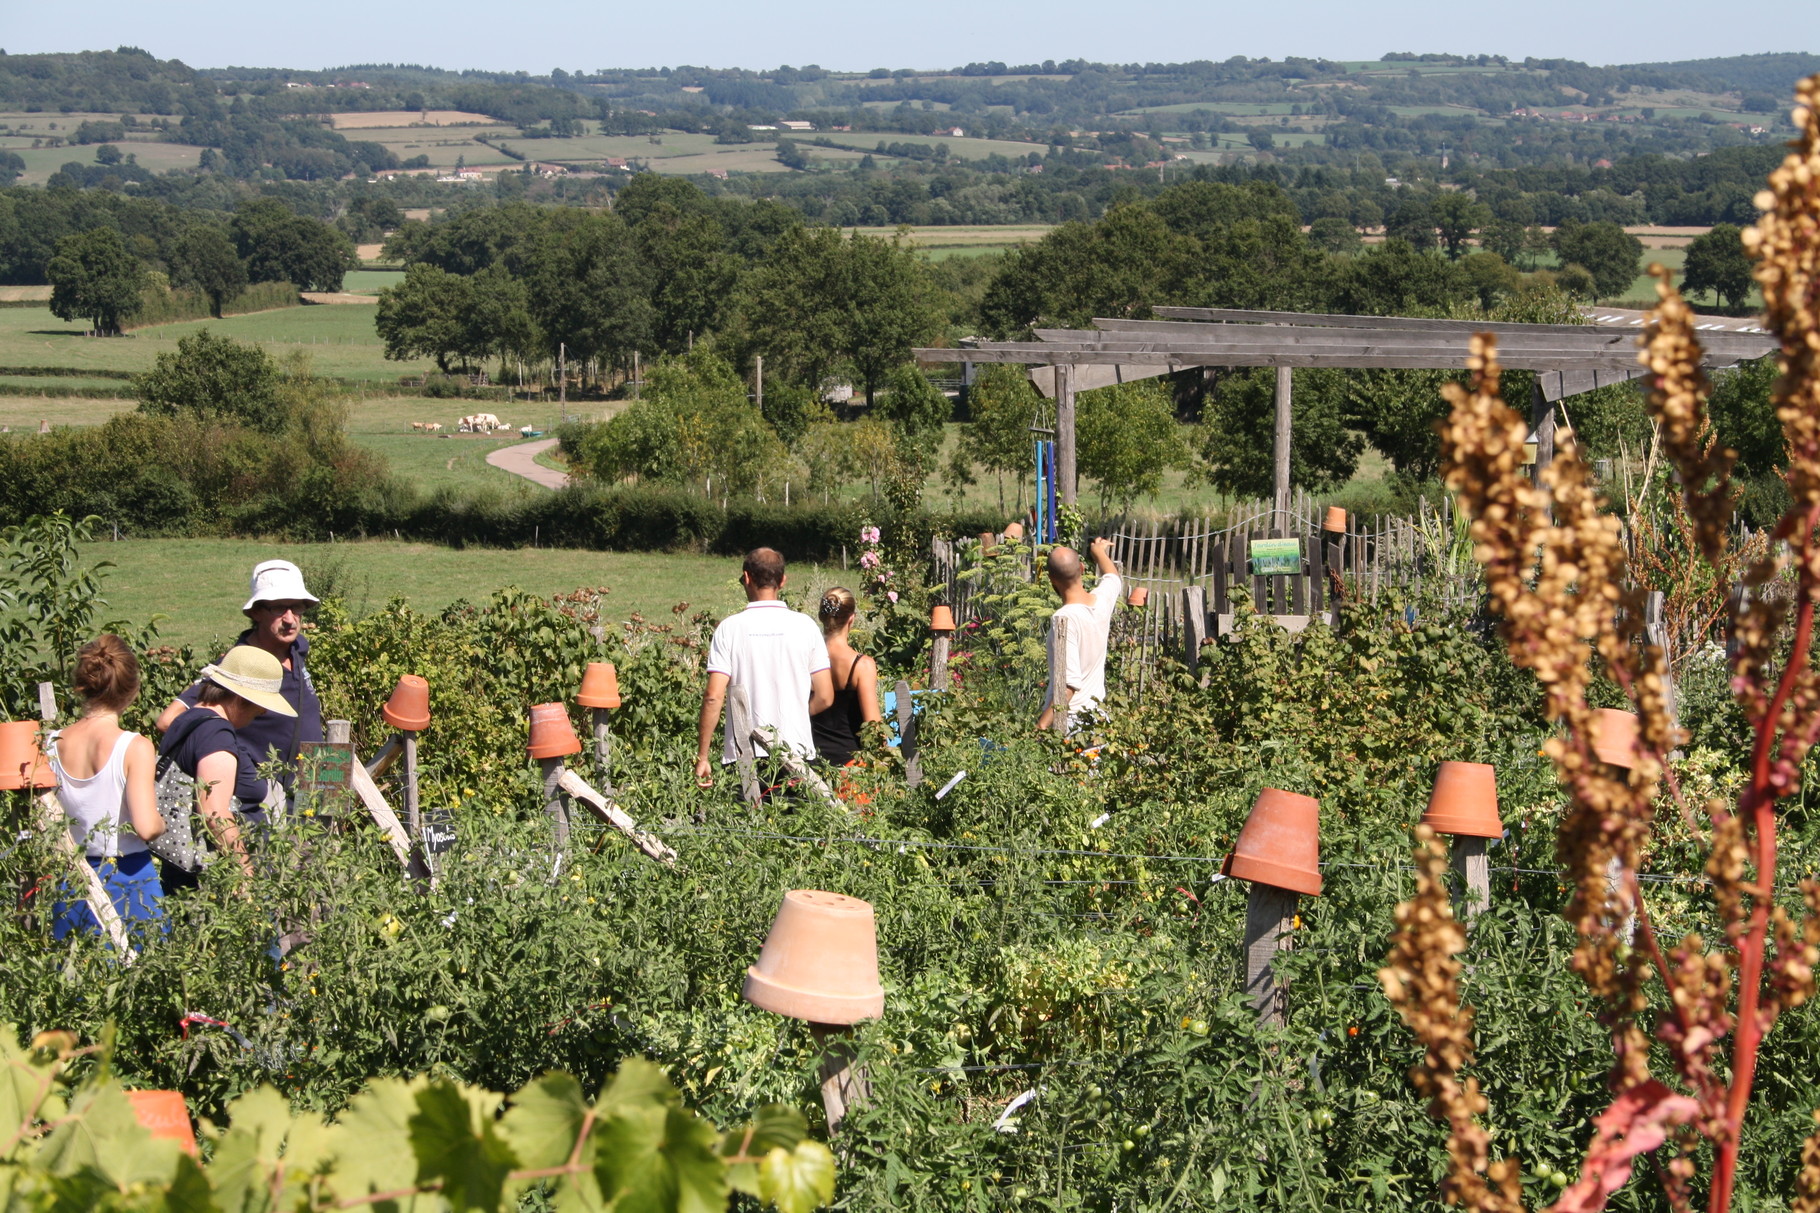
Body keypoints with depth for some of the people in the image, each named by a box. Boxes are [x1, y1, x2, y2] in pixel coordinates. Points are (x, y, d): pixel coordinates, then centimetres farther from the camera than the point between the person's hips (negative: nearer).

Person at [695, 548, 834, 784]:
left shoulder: (730, 628, -2)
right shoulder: (804, 625, 1)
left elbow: (713, 697, -6)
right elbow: (824, 697, 2)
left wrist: (702, 757, 0)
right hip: (796, 754, 1)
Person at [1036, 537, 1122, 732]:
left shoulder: (1065, 618, -23)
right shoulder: (1102, 600, -1)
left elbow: (1069, 683, -28)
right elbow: (1113, 577, 27)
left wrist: (1042, 725, -29)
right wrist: (1099, 551, 47)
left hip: (1067, 717, -8)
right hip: (1094, 707, 8)